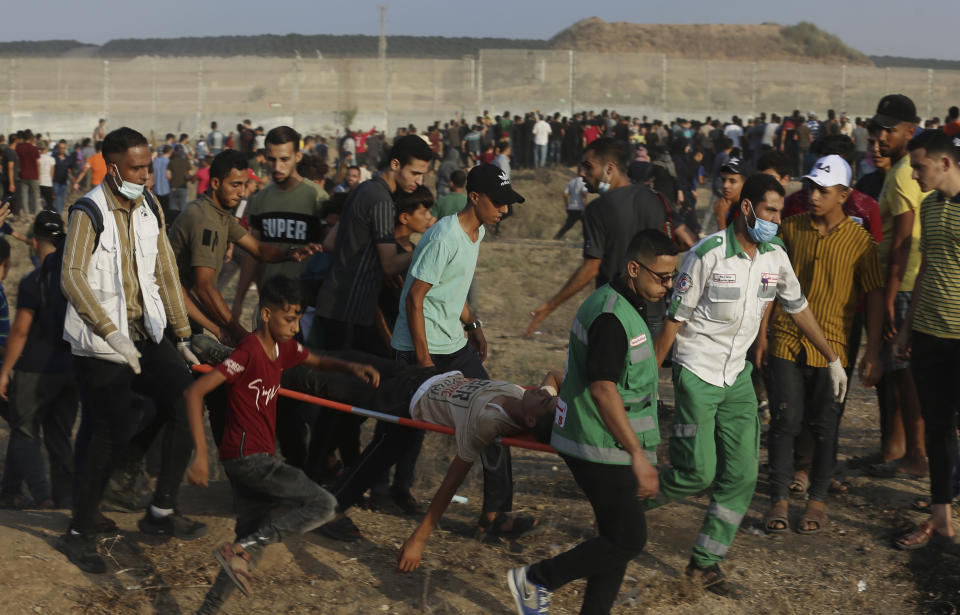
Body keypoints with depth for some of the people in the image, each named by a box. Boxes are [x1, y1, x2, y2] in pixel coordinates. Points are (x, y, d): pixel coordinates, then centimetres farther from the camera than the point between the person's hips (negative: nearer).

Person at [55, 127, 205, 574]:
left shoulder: (150, 210, 7)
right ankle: (78, 534, 8)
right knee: (111, 433, -7)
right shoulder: (90, 212, -13)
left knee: (186, 404, 1)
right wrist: (112, 334, -25)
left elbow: (165, 274, 11)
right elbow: (72, 278, -20)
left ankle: (161, 512, 15)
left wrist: (183, 337, 9)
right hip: (100, 343, -7)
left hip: (146, 335, 7)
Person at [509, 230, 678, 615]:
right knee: (627, 540, -6)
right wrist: (638, 454, -22)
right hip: (603, 451, -10)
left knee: (618, 537, 13)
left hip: (612, 448, 10)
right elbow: (603, 391, -25)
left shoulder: (623, 307, 12)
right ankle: (535, 580, 5)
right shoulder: (611, 316, -21)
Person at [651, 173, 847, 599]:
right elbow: (674, 320, -12)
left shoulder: (775, 257, 1)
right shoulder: (707, 254, -17)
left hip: (737, 376, 6)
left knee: (741, 475, 1)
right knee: (699, 472, -11)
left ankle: (705, 564, 11)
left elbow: (798, 309, 16)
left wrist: (833, 360, 20)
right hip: (696, 372, -6)